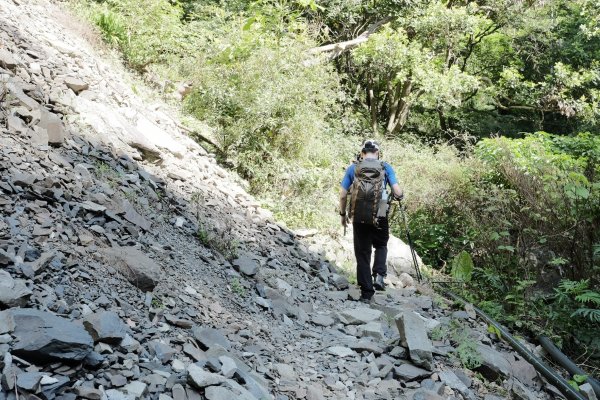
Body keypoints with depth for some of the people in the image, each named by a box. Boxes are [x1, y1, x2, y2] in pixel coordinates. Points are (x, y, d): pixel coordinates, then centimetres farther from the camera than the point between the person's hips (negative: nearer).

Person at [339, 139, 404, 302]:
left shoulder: (353, 168, 4)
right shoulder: (386, 167, 2)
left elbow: (343, 195, 1)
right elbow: (398, 193, -6)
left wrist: (343, 213, 15)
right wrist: (399, 196, 17)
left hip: (359, 217, 0)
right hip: (380, 216, 0)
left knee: (362, 253, 9)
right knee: (381, 246, 24)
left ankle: (366, 292, 11)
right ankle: (379, 275, 2)